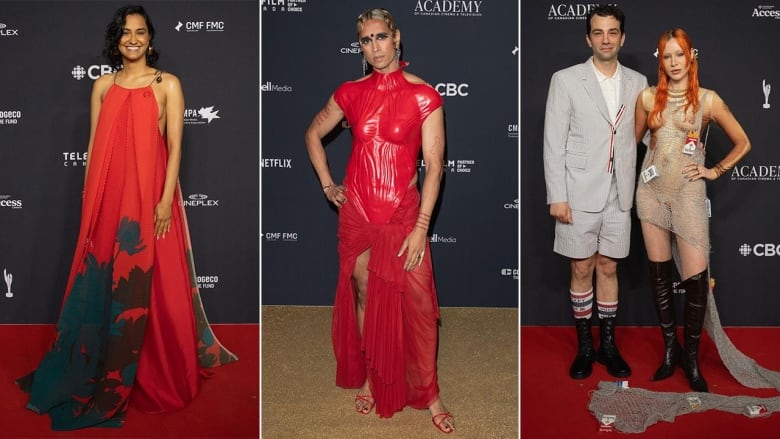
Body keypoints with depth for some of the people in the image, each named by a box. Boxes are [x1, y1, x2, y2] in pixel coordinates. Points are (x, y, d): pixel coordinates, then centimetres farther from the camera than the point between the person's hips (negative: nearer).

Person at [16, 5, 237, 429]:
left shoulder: (167, 84, 1)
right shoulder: (103, 85, 11)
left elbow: (175, 146, -5)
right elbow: (94, 147, 11)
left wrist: (165, 200, -13)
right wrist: (88, 200, 7)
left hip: (149, 194, -3)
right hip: (108, 196, 4)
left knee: (150, 287, 1)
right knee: (102, 284, 8)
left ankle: (158, 375, 16)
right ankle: (99, 374, 23)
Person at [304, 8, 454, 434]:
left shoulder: (422, 95, -9)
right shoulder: (351, 92, 1)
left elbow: (434, 166, -10)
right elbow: (313, 134, 17)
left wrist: (421, 228, -14)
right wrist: (327, 184, 8)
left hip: (403, 212, -3)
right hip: (356, 211, 3)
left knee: (417, 303, -2)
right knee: (363, 295, 13)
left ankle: (428, 394, 12)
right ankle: (368, 376, 31)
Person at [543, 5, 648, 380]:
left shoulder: (637, 82, 6)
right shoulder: (566, 80, -3)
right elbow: (554, 143, -5)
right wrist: (557, 197, -10)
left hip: (619, 194, 3)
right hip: (580, 194, -2)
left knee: (608, 269, 11)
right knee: (582, 270, 6)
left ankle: (608, 346, 23)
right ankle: (584, 346, 20)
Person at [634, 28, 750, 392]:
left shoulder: (707, 100, -2)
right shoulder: (647, 98, 3)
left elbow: (743, 143, 7)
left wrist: (715, 171, 2)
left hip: (688, 194, -2)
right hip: (651, 192, 2)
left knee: (697, 276, -8)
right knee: (659, 274, 7)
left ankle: (691, 358, 9)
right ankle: (670, 349, 21)